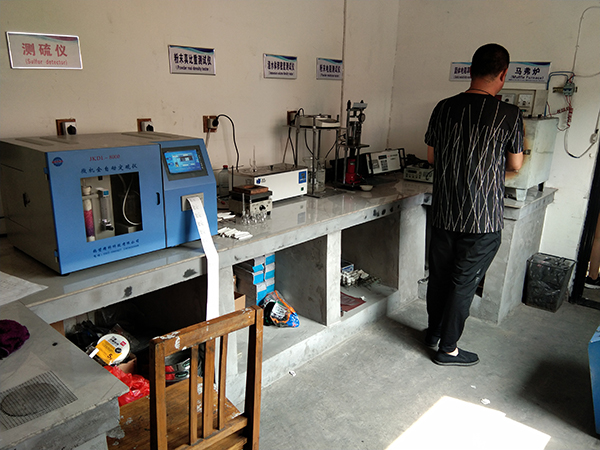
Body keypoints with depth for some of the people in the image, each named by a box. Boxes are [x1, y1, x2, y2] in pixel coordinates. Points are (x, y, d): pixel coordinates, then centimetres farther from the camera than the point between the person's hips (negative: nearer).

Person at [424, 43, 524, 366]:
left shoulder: (444, 108, -1)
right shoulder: (509, 115, -12)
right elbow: (515, 165, 0)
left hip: (444, 212, 5)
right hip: (483, 218, -4)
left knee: (439, 275, 18)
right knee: (464, 283, 7)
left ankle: (434, 332, 37)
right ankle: (447, 349, 20)